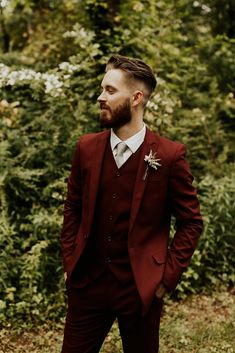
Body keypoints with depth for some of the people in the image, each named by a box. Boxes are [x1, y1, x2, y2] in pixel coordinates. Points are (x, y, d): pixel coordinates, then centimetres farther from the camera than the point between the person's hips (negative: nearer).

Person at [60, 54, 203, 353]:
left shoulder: (170, 155, -10)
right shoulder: (87, 148, 0)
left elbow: (190, 222, -4)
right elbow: (73, 209, 9)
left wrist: (168, 277, -7)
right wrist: (69, 264, 4)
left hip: (141, 287, -2)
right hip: (87, 283, 3)